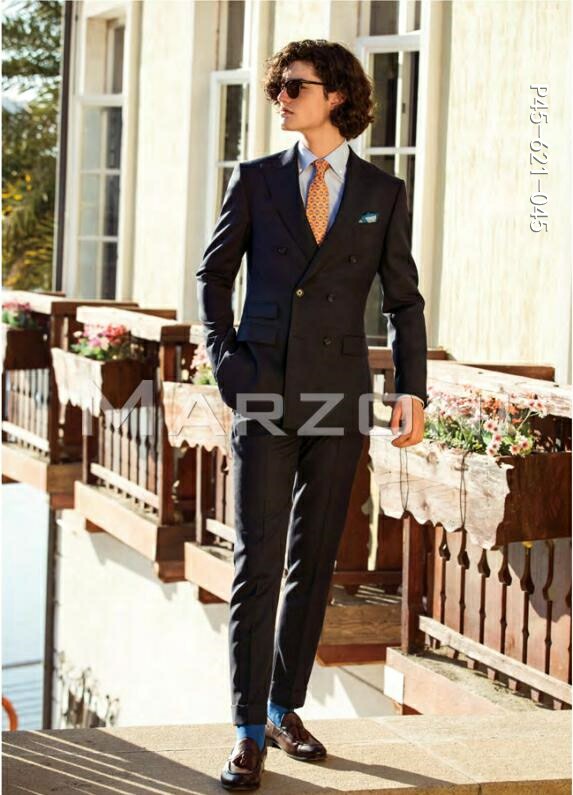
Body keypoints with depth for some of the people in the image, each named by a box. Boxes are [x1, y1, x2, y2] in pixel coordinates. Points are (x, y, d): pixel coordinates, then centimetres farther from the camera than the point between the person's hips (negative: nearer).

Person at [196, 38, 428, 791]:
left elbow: (403, 298, 7)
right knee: (258, 559, -7)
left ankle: (286, 707, 21)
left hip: (338, 393, 1)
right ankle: (250, 732, -4)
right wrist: (223, 356, -1)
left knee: (314, 560, 8)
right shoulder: (255, 180, 5)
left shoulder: (383, 193, 5)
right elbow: (214, 273, 12)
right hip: (264, 390, -1)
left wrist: (412, 388, -4)